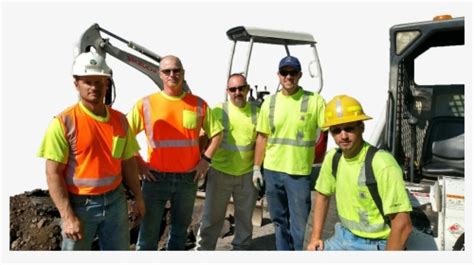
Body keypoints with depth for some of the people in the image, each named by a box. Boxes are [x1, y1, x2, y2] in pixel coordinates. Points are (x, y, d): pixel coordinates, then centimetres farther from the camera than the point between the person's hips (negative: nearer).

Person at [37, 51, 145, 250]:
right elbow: (53, 173, -13)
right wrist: (67, 216, -17)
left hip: (115, 201, 4)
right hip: (80, 204, -4)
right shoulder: (64, 122, -12)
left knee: (120, 249, 16)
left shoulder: (120, 120, 2)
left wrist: (138, 197, 11)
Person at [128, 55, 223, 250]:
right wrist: (138, 163, -6)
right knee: (148, 232, 6)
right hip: (156, 177, -2)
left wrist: (206, 159, -1)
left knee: (180, 229, 18)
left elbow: (217, 133, 9)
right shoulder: (146, 103, -3)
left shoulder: (199, 104, 1)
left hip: (188, 178, 2)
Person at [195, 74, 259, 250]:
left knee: (245, 216, 17)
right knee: (212, 216, 6)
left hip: (247, 174, 3)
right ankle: (203, 248, 22)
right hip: (220, 172, -3)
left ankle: (241, 248, 35)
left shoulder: (256, 112, 3)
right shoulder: (218, 110, -6)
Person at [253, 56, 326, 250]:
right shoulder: (269, 103, 5)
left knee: (299, 224, 5)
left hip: (300, 172, -4)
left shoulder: (314, 100, -6)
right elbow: (262, 137, 9)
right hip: (272, 170, 4)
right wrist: (257, 168, 8)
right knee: (279, 221, 18)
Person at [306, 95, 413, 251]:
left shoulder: (382, 163, -24)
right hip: (344, 236, 7)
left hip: (375, 244, -6)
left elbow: (403, 225, -23)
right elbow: (322, 195, 13)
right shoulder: (332, 158, -2)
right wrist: (315, 237, 8)